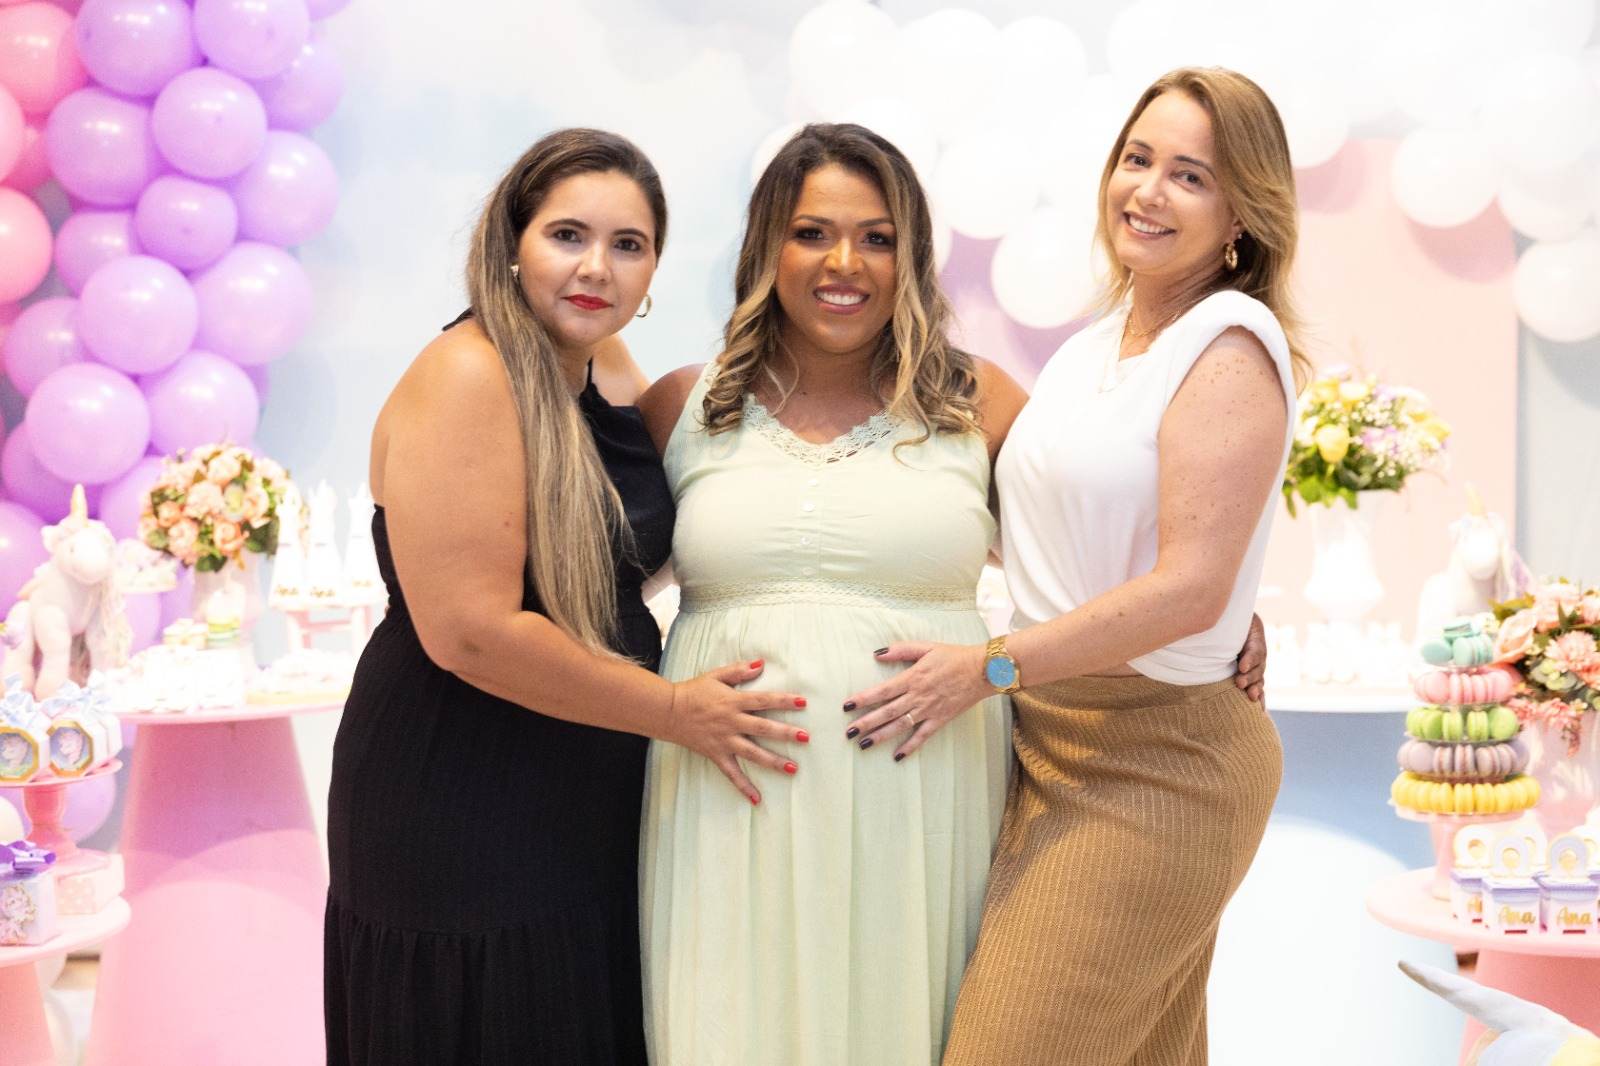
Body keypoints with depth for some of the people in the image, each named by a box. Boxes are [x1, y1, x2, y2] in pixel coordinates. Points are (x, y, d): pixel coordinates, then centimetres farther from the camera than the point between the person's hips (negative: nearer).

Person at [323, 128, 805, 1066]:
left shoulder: (613, 371, 6)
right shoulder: (465, 376, -17)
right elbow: (470, 630, -24)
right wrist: (674, 710, -15)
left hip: (597, 797, 8)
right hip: (461, 805, -8)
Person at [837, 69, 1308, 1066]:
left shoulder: (1230, 347, -14)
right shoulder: (1092, 347, 12)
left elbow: (1189, 591, -21)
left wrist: (989, 666, -18)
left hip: (1158, 763, -8)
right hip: (1053, 739, 8)